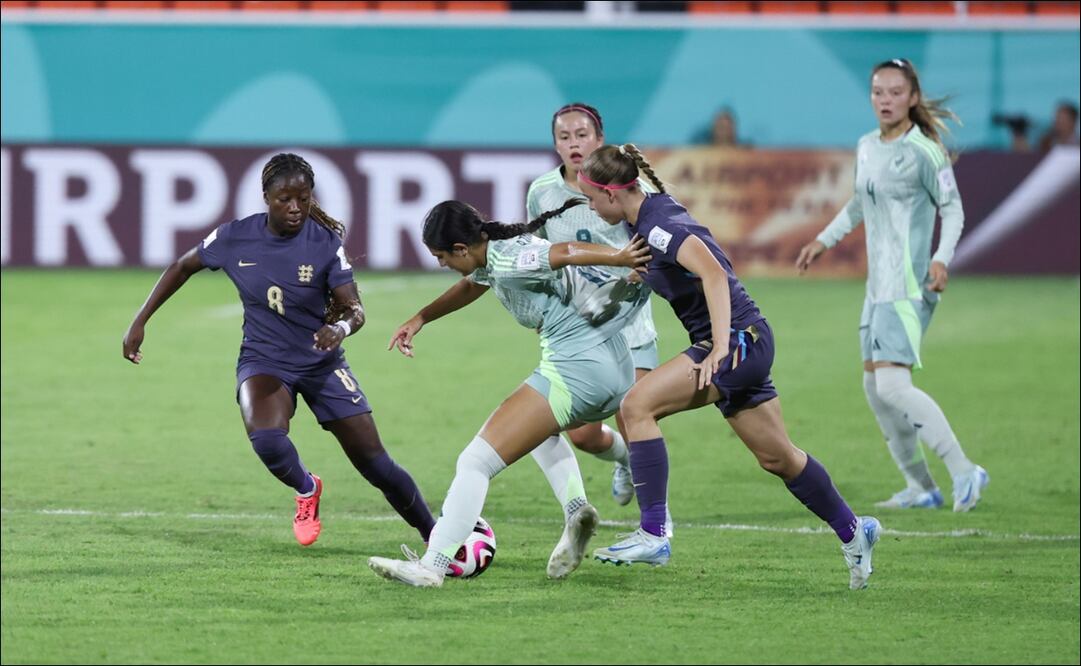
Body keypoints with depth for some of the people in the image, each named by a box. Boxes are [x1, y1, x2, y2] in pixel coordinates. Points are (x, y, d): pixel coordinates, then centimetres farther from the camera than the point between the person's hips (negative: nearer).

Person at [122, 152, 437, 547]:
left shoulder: (325, 243, -15)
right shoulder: (235, 238, -11)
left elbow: (354, 309, -17)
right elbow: (183, 267, 5)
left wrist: (341, 328, -42)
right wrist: (140, 322, 3)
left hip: (322, 362, 0)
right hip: (264, 361, 0)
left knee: (376, 465, -3)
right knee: (267, 440, -31)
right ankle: (306, 491, 3)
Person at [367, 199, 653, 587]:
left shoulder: (506, 261, -13)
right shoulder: (494, 255, 17)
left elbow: (563, 253, -26)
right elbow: (471, 286, 38)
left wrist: (617, 258, -37)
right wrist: (420, 319, 43)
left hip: (574, 371, -10)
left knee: (476, 461, -8)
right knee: (541, 430, 38)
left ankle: (431, 566, -10)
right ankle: (577, 510, 11)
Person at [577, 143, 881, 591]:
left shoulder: (658, 225, -19)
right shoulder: (649, 215, 9)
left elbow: (714, 273, -31)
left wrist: (720, 347, -34)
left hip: (739, 340, -10)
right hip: (744, 343, 10)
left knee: (638, 405, -18)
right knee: (777, 457, 18)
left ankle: (652, 536, -20)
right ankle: (853, 532, 32)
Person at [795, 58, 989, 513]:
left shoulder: (923, 151, -12)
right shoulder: (867, 147, 12)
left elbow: (953, 209, -10)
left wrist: (942, 258, -22)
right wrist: (824, 240, 29)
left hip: (909, 285, -9)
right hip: (878, 286, 9)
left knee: (893, 386, -19)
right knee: (874, 387, 10)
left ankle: (963, 472, -14)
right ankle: (920, 488, 19)